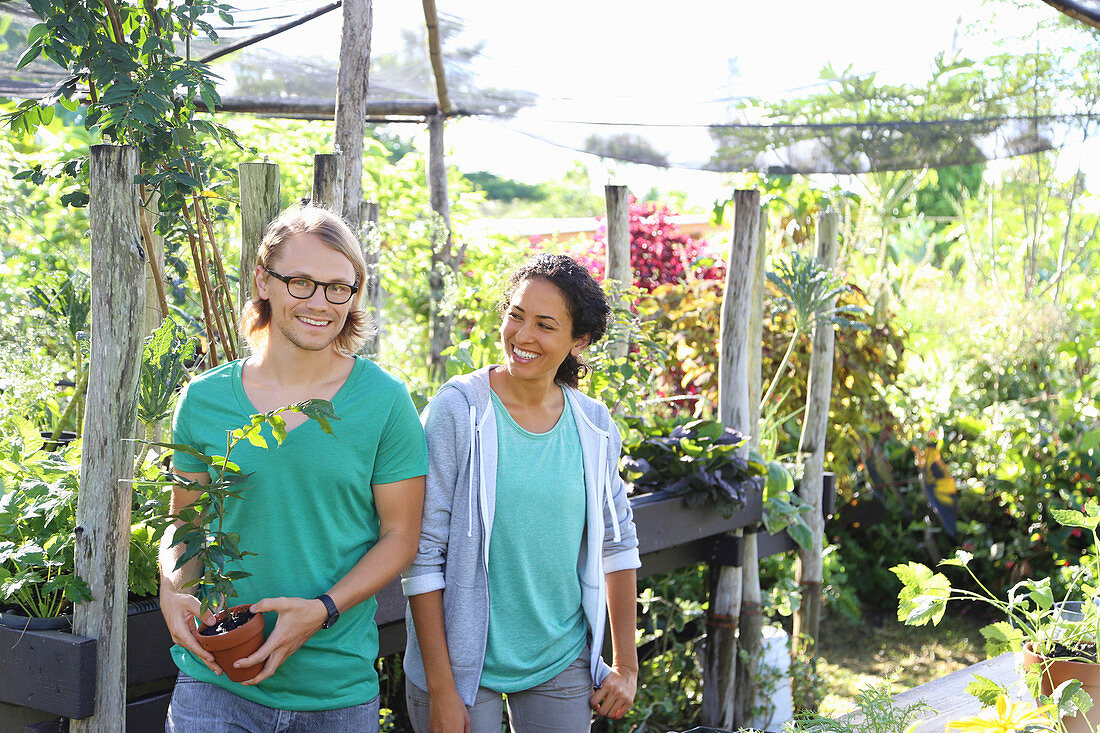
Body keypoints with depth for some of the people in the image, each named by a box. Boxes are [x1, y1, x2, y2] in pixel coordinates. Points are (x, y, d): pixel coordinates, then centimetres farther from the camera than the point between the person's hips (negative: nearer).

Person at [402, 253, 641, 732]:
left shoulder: (593, 424, -1)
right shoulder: (458, 410, -12)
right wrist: (440, 690, -15)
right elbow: (422, 554, -13)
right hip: (464, 664, -3)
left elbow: (617, 541, 11)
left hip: (563, 666, 4)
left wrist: (626, 667, 10)